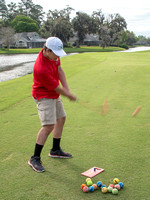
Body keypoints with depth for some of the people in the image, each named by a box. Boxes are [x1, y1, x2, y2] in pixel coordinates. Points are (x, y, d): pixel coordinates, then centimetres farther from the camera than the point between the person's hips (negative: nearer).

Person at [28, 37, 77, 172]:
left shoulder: (54, 55, -9)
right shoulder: (42, 69, -35)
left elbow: (59, 70, 3)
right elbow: (57, 89, -24)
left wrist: (67, 89, -8)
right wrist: (70, 96, -8)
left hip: (54, 95, 10)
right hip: (44, 96, -9)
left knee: (61, 119, 16)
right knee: (49, 125, -18)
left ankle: (55, 150, 31)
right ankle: (35, 158, -5)